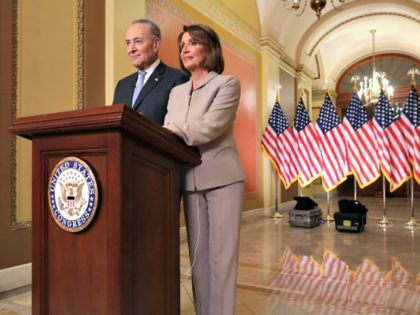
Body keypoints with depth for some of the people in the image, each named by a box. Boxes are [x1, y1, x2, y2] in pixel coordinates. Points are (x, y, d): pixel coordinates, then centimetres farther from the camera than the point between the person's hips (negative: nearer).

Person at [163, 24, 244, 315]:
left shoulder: (228, 84, -1)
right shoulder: (177, 92, 17)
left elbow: (209, 128, -16)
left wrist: (170, 132, -17)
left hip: (222, 179, -5)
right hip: (191, 181, 5)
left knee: (221, 255, -2)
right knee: (198, 255, 9)